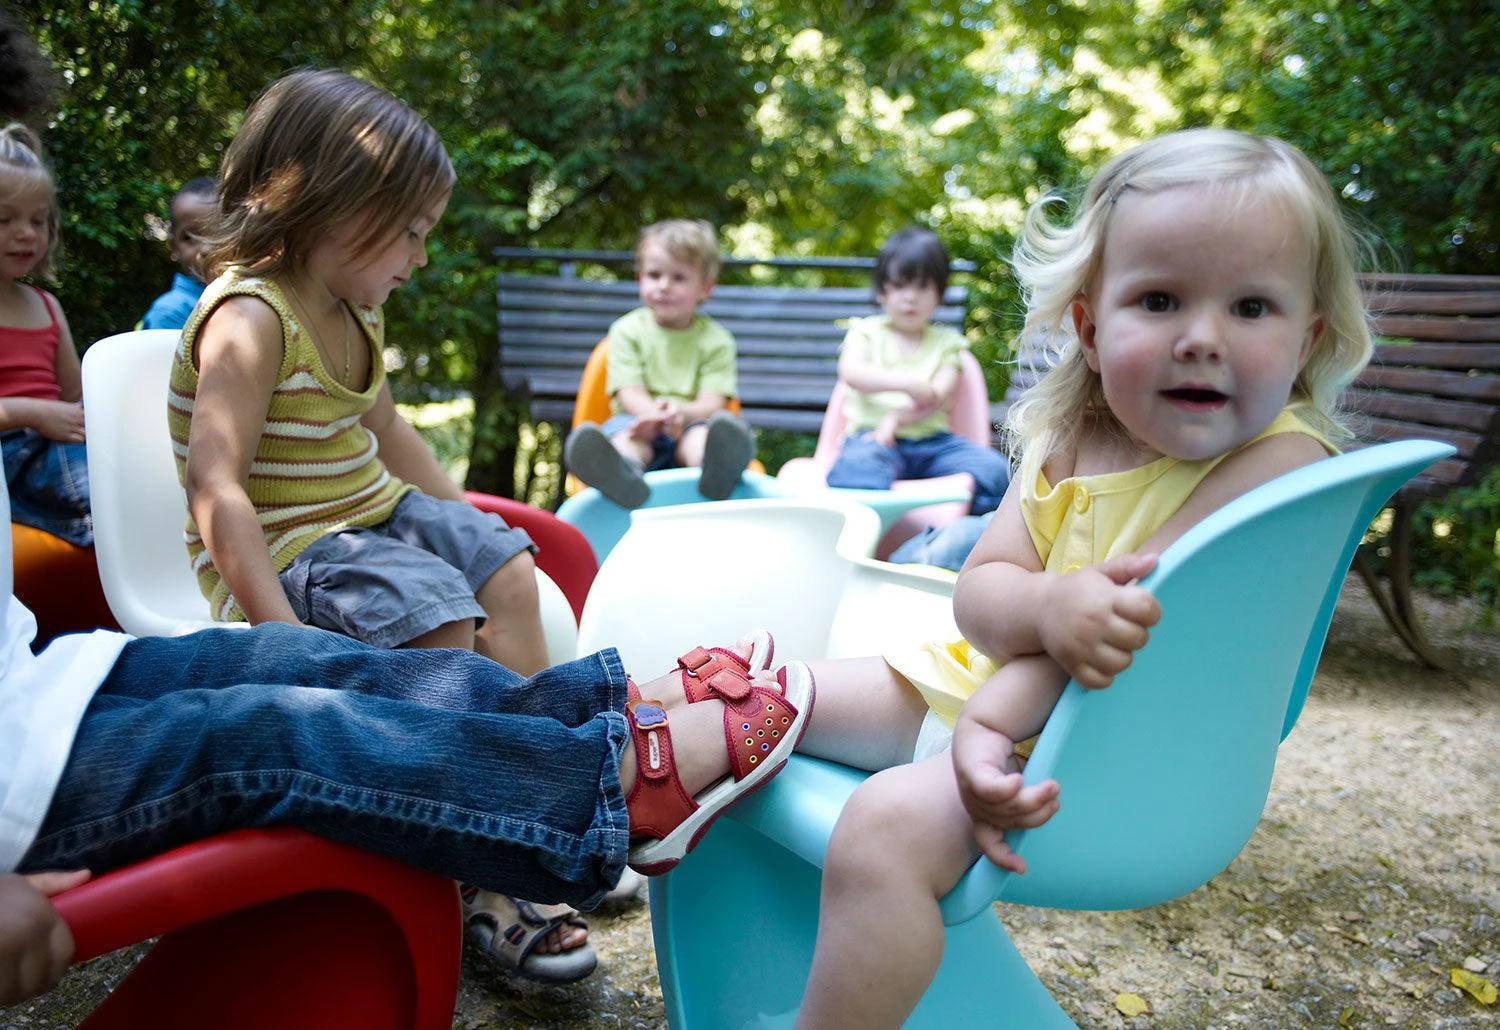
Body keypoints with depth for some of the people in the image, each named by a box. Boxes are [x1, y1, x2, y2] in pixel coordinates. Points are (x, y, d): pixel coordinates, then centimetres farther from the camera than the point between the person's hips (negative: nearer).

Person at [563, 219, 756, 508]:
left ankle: (717, 465, -70)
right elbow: (629, 392, 0)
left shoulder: (716, 340, 11)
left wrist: (681, 413, -26)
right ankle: (622, 469, -69)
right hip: (639, 424, 1)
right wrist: (653, 414, -25)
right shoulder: (627, 330, 13)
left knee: (702, 431, -33)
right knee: (620, 428, -33)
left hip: (689, 427, 0)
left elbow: (713, 403, -2)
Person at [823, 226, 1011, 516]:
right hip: (872, 434, -3)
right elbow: (851, 373, -7)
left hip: (932, 440, 3)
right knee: (855, 468, -39)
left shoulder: (946, 342, 19)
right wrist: (907, 382, -17)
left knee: (994, 469, -24)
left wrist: (896, 418, -15)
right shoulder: (867, 332, 16)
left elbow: (938, 397, 2)